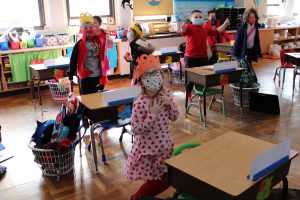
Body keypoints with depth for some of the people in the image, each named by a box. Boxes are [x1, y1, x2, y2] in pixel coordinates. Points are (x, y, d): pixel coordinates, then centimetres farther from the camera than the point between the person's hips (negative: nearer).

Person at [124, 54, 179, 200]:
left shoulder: (166, 95, -5)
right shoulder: (139, 104, -23)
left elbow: (174, 117, 3)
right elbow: (136, 130, -22)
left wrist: (169, 103, -15)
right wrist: (153, 113, -28)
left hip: (165, 145, 6)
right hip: (148, 148, -6)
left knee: (166, 179, 18)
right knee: (155, 182, 9)